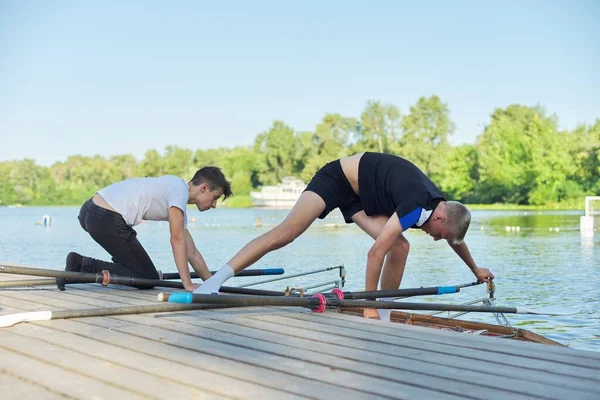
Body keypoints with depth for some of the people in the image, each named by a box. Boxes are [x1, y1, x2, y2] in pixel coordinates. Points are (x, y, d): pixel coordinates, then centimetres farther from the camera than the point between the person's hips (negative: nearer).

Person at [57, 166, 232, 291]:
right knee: (148, 278, -1)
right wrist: (187, 284, -11)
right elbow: (177, 239, -12)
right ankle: (82, 265, -8)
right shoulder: (180, 189, -7)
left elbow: (191, 252, 24)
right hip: (105, 219, -11)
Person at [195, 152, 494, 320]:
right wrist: (368, 306, -26)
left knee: (400, 247, -8)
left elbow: (456, 238, 22)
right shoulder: (417, 205, -30)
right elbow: (375, 253, -32)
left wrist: (476, 269, 36)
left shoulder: (440, 205, -2)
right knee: (285, 234, -22)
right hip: (336, 178, -9)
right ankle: (212, 284, -25)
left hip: (358, 195, 9)